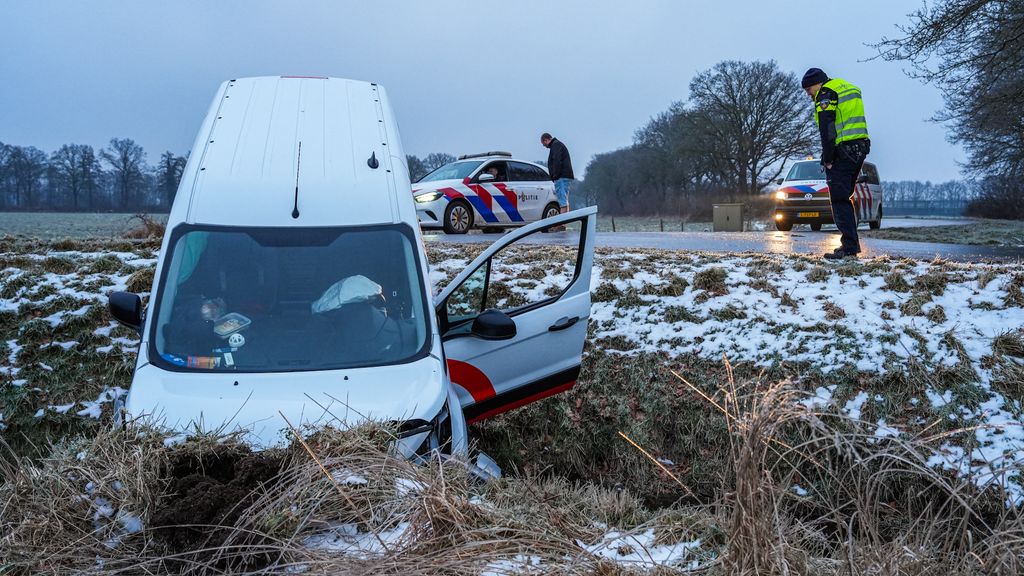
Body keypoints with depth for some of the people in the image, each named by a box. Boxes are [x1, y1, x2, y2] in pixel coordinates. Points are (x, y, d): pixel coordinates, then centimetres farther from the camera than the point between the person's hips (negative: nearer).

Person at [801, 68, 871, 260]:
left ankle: (849, 247, -12)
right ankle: (851, 245, 17)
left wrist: (827, 159, -12)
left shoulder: (825, 93, -5)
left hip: (842, 151, -9)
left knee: (840, 201, -7)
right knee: (844, 199, 16)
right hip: (860, 149, 9)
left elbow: (827, 130, -15)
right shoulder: (849, 88, 24)